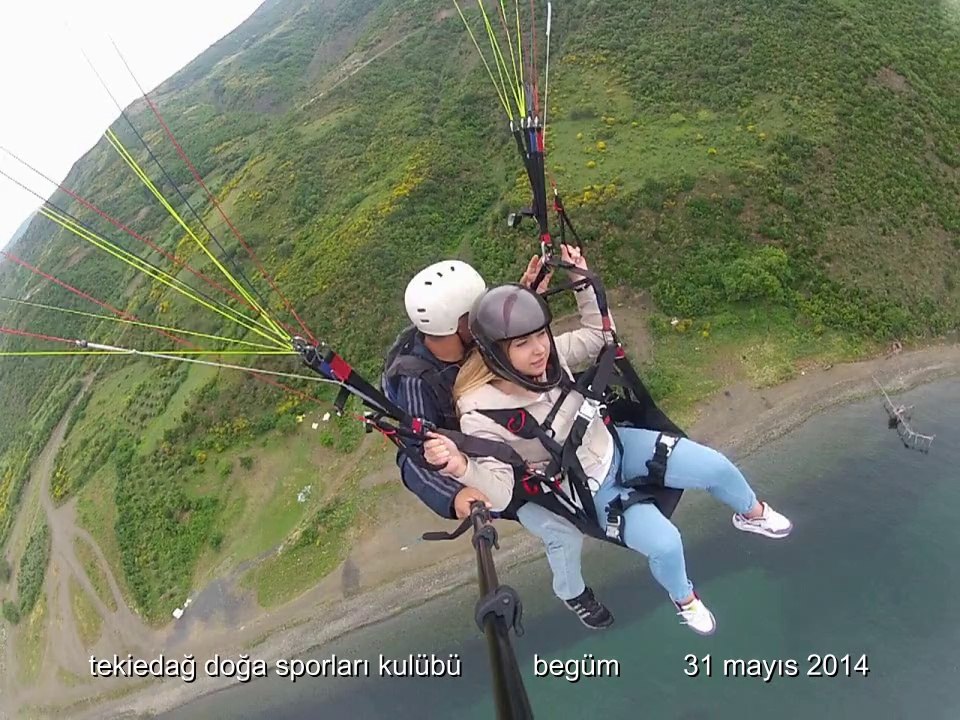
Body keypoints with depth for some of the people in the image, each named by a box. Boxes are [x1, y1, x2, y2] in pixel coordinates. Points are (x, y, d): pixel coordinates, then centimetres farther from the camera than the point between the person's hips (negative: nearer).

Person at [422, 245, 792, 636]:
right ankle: (684, 599, 22)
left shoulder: (546, 353, -17)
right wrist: (460, 467, -50)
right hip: (586, 491, -5)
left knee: (716, 467, 4)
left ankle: (752, 513, 42)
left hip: (613, 445, 5)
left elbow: (597, 335, 2)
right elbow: (499, 495, -30)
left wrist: (583, 283, -10)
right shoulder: (481, 413, -32)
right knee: (665, 544, -17)